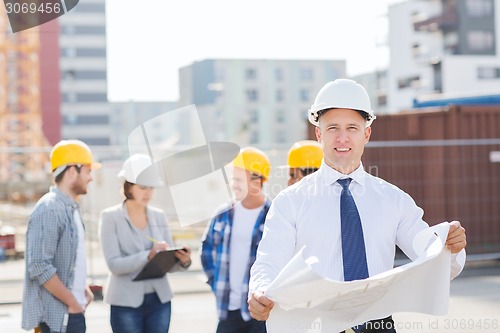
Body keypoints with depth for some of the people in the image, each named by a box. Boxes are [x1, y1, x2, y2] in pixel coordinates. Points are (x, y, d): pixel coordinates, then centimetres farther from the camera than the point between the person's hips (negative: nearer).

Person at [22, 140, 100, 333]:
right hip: (58, 315, -10)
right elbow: (39, 267, -22)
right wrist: (72, 302, -16)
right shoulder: (49, 210, -16)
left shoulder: (71, 208, 14)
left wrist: (83, 289, 9)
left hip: (71, 310, 10)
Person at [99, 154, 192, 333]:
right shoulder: (110, 217, -4)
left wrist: (183, 261, -16)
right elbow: (114, 264, -14)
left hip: (159, 300, 4)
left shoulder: (159, 216, 8)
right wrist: (148, 256, -27)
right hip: (127, 302, -4)